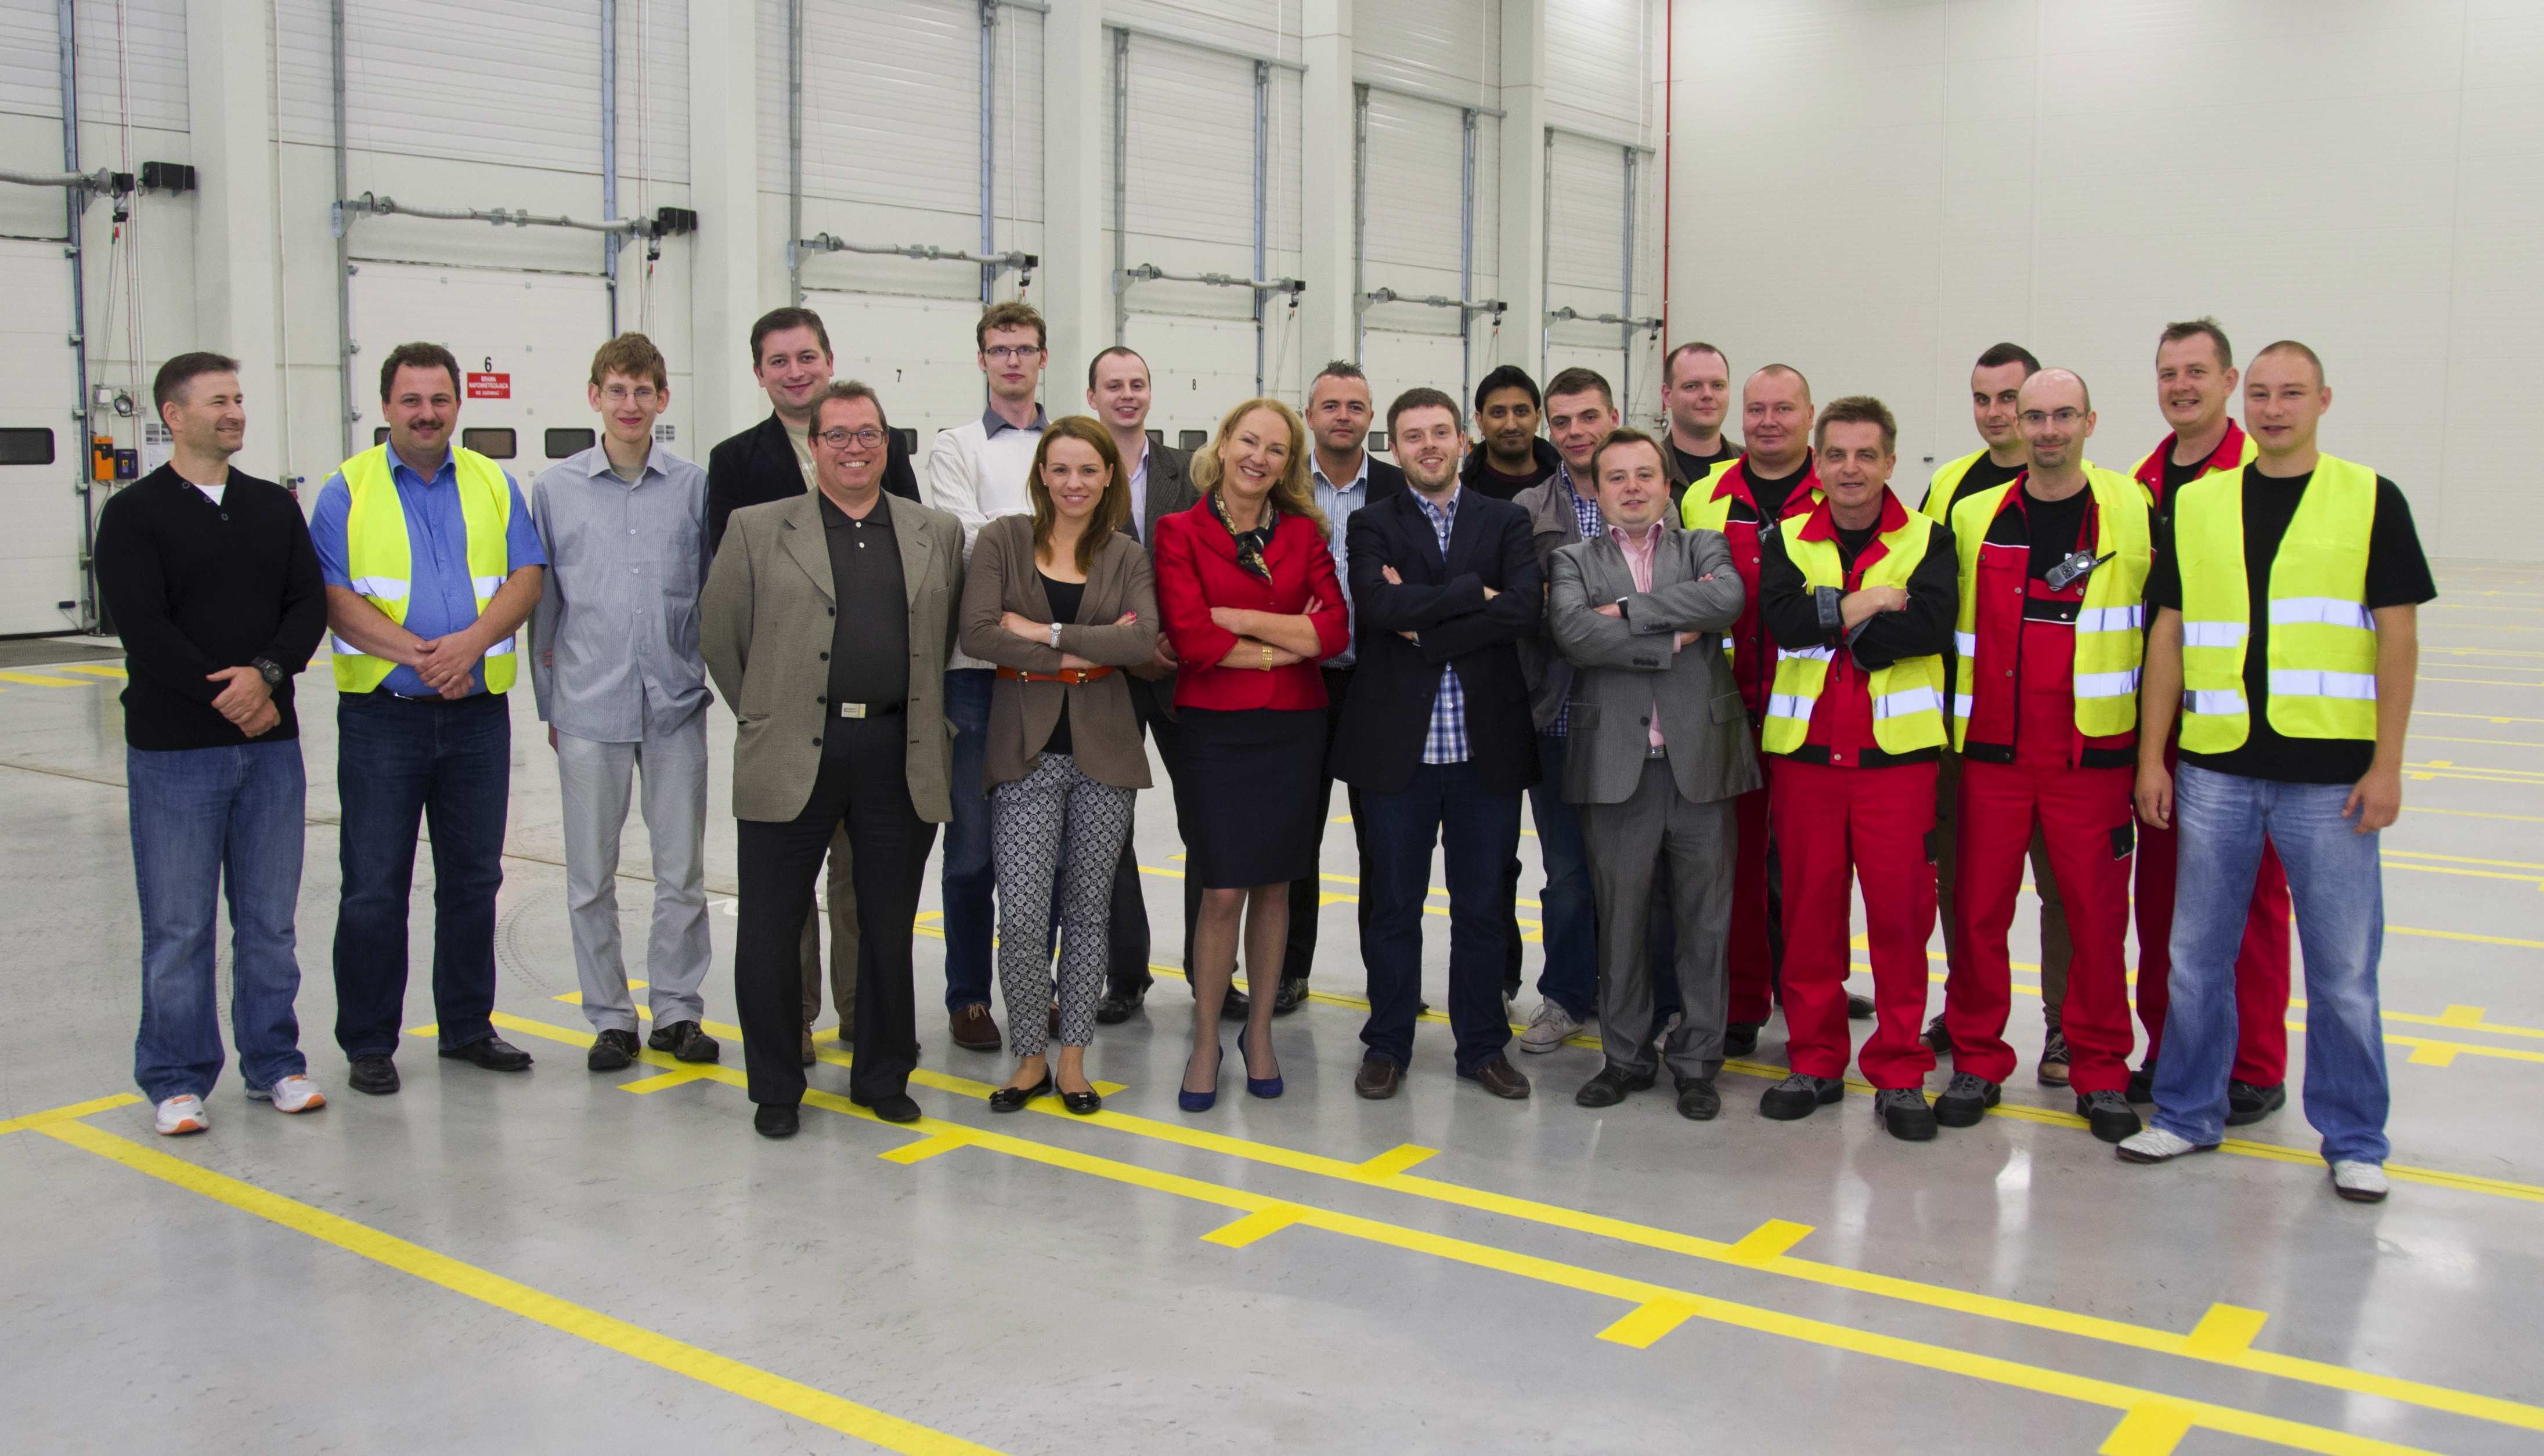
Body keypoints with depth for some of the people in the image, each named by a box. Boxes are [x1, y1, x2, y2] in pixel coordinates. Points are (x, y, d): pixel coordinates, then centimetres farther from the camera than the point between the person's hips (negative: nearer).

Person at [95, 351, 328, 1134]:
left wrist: (267, 673, -14)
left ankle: (274, 1063, 21)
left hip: (271, 745, 4)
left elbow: (310, 605, 3)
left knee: (269, 918, 10)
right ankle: (178, 1080, 14)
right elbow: (143, 629, -10)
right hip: (173, 752, -4)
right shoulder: (134, 514, -2)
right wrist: (230, 702, -13)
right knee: (178, 927, 3)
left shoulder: (276, 508, 11)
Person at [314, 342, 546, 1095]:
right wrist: (412, 653, -20)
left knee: (474, 878, 11)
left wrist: (470, 643, -15)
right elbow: (334, 599, -7)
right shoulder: (347, 490, 1)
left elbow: (527, 579, 1)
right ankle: (369, 1043, 11)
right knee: (374, 887, 1)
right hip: (382, 715, -3)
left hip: (478, 713, 3)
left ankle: (468, 1026, 24)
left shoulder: (492, 483, 10)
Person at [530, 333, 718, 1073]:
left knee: (682, 871, 6)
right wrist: (549, 701, 7)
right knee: (592, 877, 6)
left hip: (676, 705, 0)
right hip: (588, 707, 0)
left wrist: (712, 675, 6)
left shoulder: (695, 486, 3)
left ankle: (677, 1010, 19)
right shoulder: (556, 488, 4)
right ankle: (610, 1017, 18)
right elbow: (543, 601, 8)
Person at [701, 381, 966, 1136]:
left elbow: (949, 634, 16)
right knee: (772, 931, 4)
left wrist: (914, 711, 11)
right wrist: (766, 716, 8)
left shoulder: (938, 534, 10)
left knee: (889, 927, 9)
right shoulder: (758, 530, 4)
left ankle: (884, 1077, 24)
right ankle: (775, 1088, 18)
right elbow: (718, 635, 7)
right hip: (791, 760, -1)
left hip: (900, 758, 2)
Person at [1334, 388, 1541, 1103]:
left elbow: (1524, 608, -10)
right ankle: (1387, 1045, 21)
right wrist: (1476, 593, -13)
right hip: (1397, 745, -1)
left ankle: (1482, 1046, 22)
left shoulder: (1506, 520, 8)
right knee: (1393, 905, 8)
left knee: (1482, 907, 9)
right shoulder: (1372, 525, 5)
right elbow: (1380, 606, -15)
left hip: (1487, 744, 1)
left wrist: (1424, 628, -13)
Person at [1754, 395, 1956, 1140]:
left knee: (1901, 910, -1)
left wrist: (1828, 621, -13)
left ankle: (1899, 1072, 10)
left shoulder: (1927, 540, 5)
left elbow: (1930, 625, -14)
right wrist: (1864, 606, -12)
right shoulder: (1788, 540, 9)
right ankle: (1815, 1061, 19)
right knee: (1809, 908, 7)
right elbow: (1782, 619, -11)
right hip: (1804, 750, 2)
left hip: (1897, 750, -1)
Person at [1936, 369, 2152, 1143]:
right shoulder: (1974, 518, 6)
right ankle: (1977, 1059, 18)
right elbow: (1942, 624, 15)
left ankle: (2101, 1070, 18)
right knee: (1979, 910, 4)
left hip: (2092, 754, -2)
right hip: (1991, 752, 2)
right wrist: (1944, 730, 11)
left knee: (2097, 913, 3)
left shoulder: (2135, 511, 1)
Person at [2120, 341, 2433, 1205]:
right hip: (2215, 769, 2)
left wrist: (2386, 765, -8)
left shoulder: (2370, 501, 1)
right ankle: (2189, 1115, 25)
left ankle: (2354, 1141, 19)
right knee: (2198, 956, 10)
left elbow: (2398, 637, -1)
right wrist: (2151, 756, 3)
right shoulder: (2195, 506, 7)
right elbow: (2168, 635, 8)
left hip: (2331, 775, -2)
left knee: (2343, 969, 5)